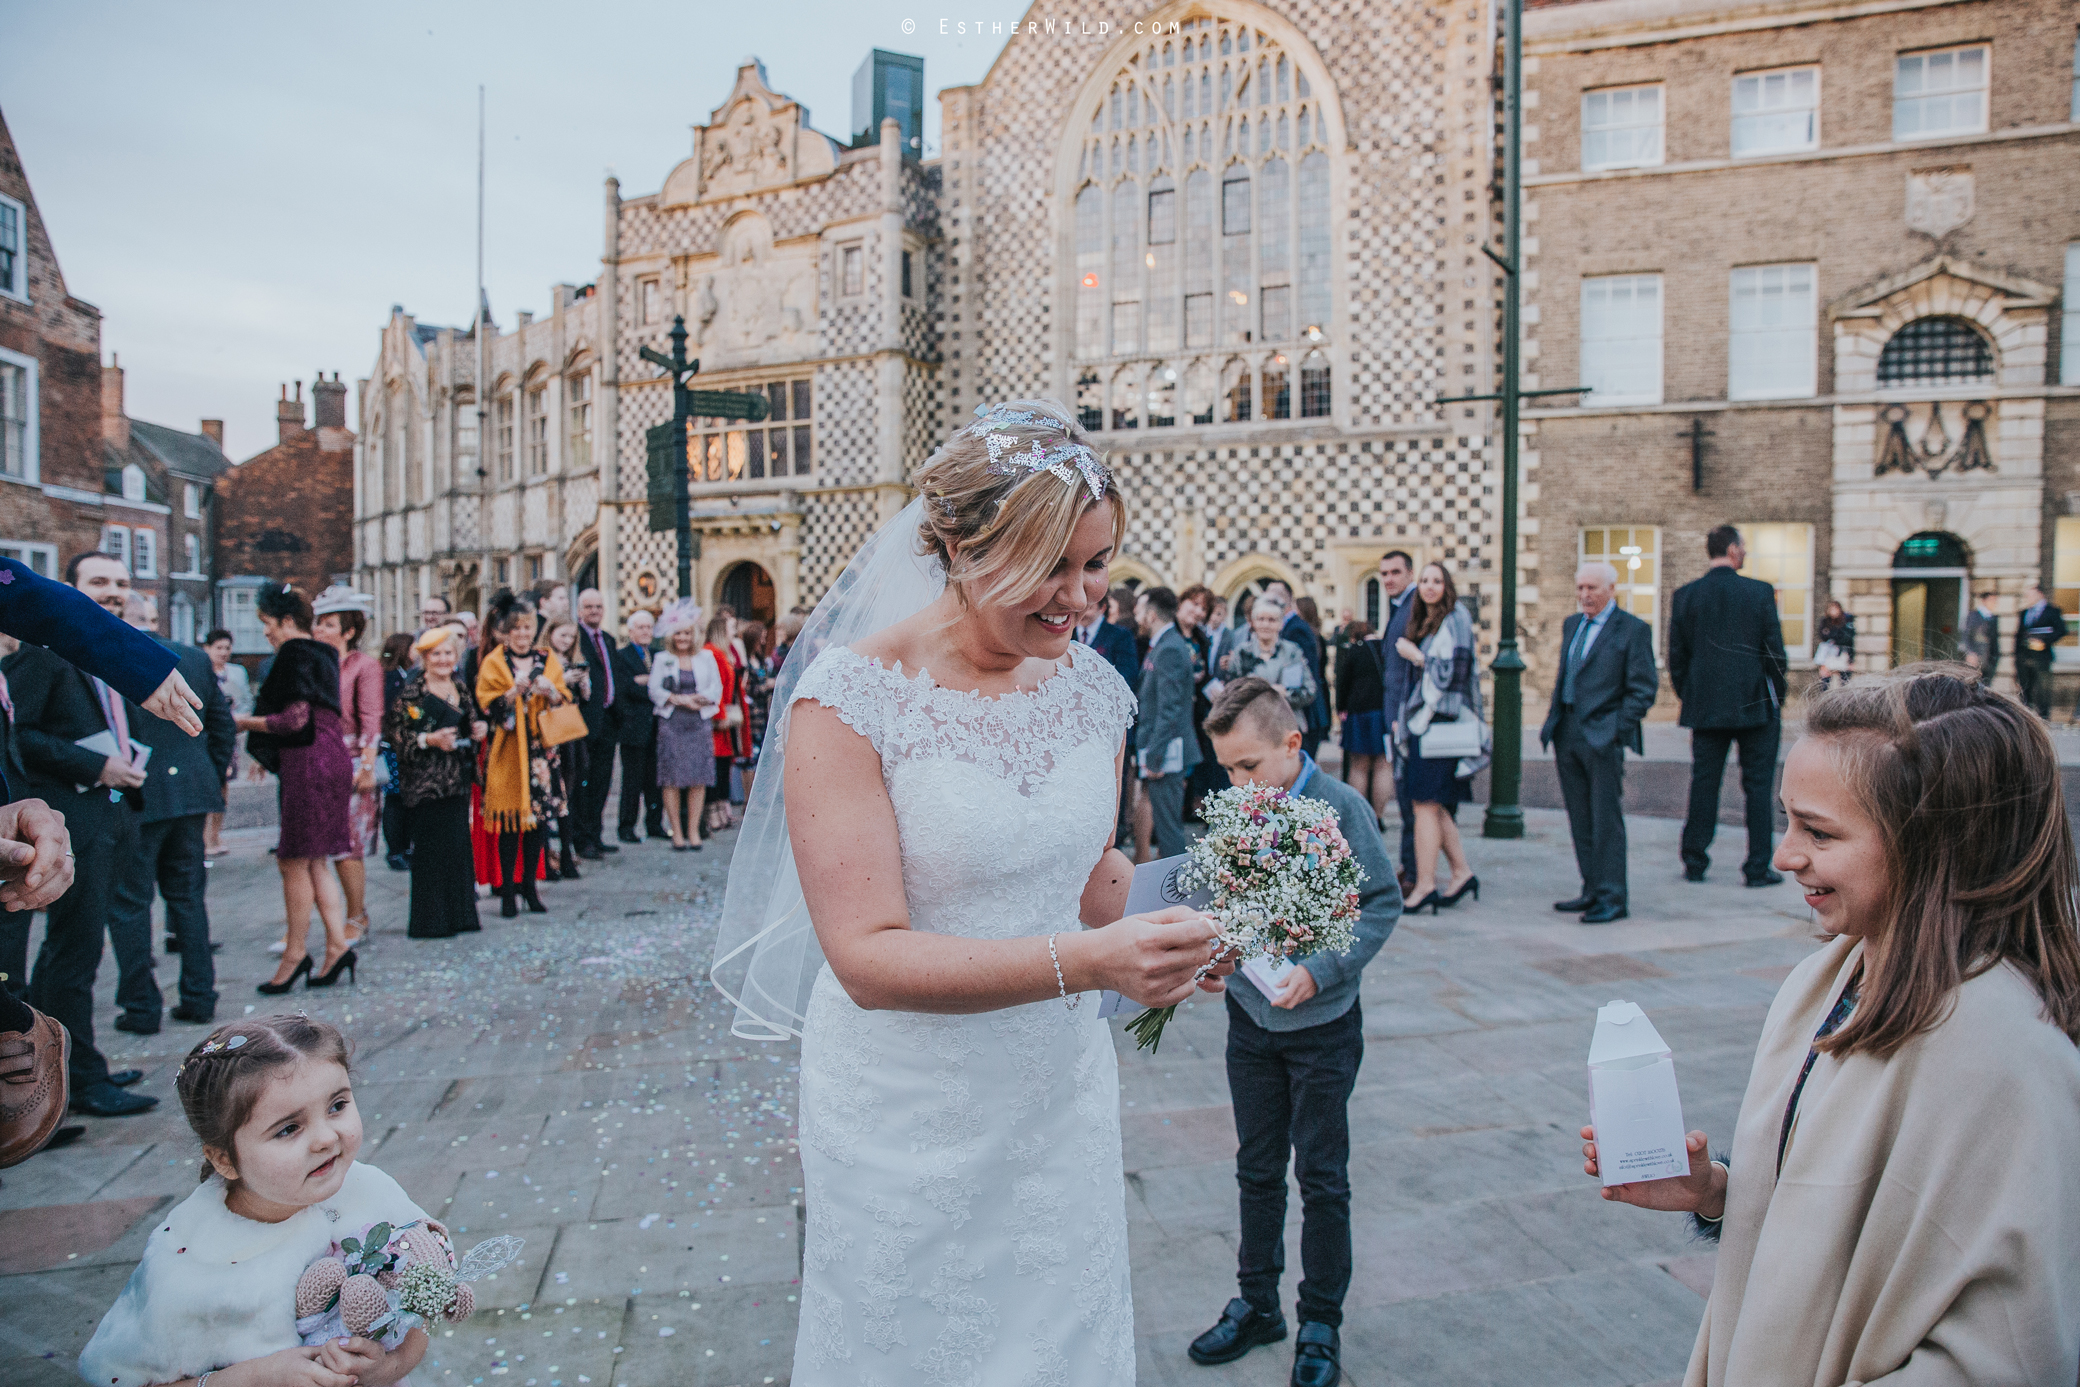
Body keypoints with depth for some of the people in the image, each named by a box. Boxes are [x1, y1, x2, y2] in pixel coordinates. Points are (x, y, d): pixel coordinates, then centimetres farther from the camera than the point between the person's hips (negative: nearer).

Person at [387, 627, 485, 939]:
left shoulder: (459, 688, 13)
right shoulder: (411, 691, -8)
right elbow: (393, 731, -12)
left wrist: (478, 728, 4)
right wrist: (429, 740, -22)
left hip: (456, 780, 7)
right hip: (426, 781, -7)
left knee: (458, 845, 9)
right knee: (433, 848, -6)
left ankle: (458, 913, 17)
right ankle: (431, 921, 2)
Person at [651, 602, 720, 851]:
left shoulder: (706, 657, 12)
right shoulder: (662, 659, 9)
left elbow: (716, 688, 6)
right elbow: (655, 690, 1)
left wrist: (700, 699, -12)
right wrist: (680, 700, -11)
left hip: (700, 722, 1)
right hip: (671, 723, -1)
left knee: (698, 779, -2)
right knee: (672, 779, -4)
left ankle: (694, 831, 4)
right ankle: (677, 832, 3)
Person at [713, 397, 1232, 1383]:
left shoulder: (1095, 689, -2)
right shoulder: (850, 697, -18)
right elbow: (868, 958, -24)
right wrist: (1085, 960, -33)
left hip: (1062, 1105, 5)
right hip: (910, 1125, -4)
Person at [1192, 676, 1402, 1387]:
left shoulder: (1341, 807, -16)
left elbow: (1382, 902, -11)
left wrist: (1320, 973, -21)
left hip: (1322, 1024, -4)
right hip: (1249, 1016, 4)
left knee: (1322, 1178, 10)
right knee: (1257, 1170, 16)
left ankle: (1321, 1322, 27)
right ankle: (1256, 1304, 34)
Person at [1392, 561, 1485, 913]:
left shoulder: (1454, 622, -8)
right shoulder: (1421, 623, 16)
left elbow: (1451, 672, -16)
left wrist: (1416, 656, -7)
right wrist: (1403, 716, 16)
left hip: (1441, 723, -8)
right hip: (1420, 722, 8)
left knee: (1426, 803, -8)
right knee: (1432, 806, 10)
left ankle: (1425, 885, -5)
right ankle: (1461, 872, 19)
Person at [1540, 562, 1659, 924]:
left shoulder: (1633, 629, -5)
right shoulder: (1571, 625, 16)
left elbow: (1644, 688, -7)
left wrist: (1617, 730, -13)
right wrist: (1553, 725, 12)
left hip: (1603, 736, -7)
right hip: (1568, 734, 7)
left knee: (1606, 820, -4)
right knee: (1580, 821, 11)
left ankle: (1614, 898, 3)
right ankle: (1592, 891, 20)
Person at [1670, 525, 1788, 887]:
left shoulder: (1684, 596, 0)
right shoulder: (1760, 592, -6)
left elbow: (1676, 657, 3)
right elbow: (1775, 653, -5)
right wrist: (1777, 702, 7)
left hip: (1705, 707, 2)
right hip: (1755, 706, -2)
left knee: (1703, 783, 8)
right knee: (1758, 785, 5)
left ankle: (1694, 863, 11)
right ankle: (1757, 868, 8)